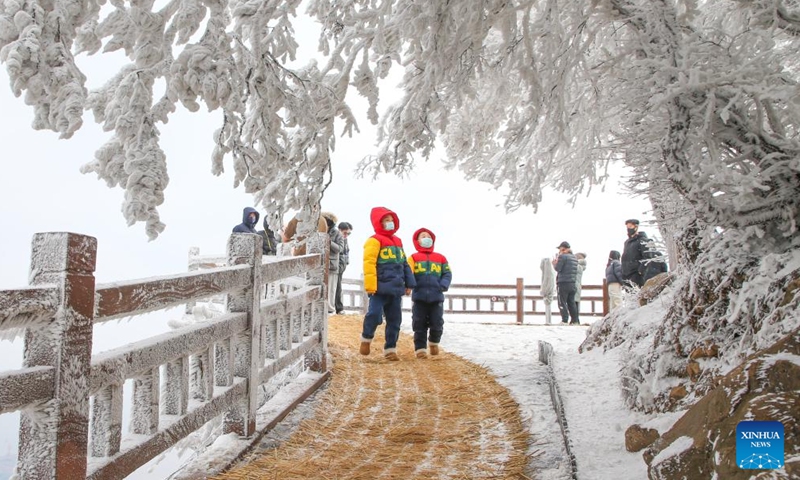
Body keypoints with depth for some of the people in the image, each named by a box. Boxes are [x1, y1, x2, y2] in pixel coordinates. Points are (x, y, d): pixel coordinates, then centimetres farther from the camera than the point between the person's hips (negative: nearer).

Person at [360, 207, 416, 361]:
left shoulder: (398, 241, 18)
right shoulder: (374, 241, -6)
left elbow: (404, 264, 22)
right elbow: (369, 263, -15)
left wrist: (409, 283, 16)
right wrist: (370, 285, -21)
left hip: (396, 288, 7)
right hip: (380, 288, -7)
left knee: (395, 320, 9)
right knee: (374, 315, -14)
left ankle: (390, 349, 18)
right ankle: (366, 339, 13)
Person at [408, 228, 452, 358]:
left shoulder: (440, 258, 12)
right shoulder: (413, 257, 7)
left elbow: (447, 274, 8)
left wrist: (443, 285, -9)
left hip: (436, 297, 1)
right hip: (419, 297, -1)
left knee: (437, 324, 3)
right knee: (419, 325, 2)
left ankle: (434, 342, 30)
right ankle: (420, 348, 11)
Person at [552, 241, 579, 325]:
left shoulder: (562, 256, -9)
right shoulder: (574, 258, 16)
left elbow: (557, 268, -13)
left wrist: (554, 263, 9)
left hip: (563, 283, -8)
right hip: (572, 283, 8)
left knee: (562, 302, -4)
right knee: (571, 302, 11)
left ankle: (564, 320, -9)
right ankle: (575, 320, 8)